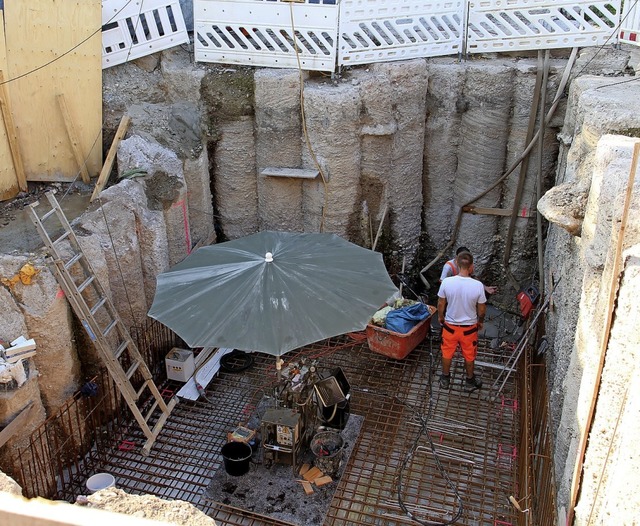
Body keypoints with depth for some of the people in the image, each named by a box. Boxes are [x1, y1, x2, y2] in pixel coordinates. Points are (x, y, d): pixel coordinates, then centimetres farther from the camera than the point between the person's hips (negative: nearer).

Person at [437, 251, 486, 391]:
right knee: (469, 355, 22)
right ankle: (470, 381, 41)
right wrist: (480, 322, 12)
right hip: (469, 327, -1)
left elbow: (441, 304, -6)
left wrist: (440, 317, 14)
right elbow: (482, 309, -9)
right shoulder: (478, 285, -22)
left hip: (450, 325, 1)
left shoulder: (446, 282, -21)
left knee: (447, 353, 23)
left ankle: (445, 379, 41)